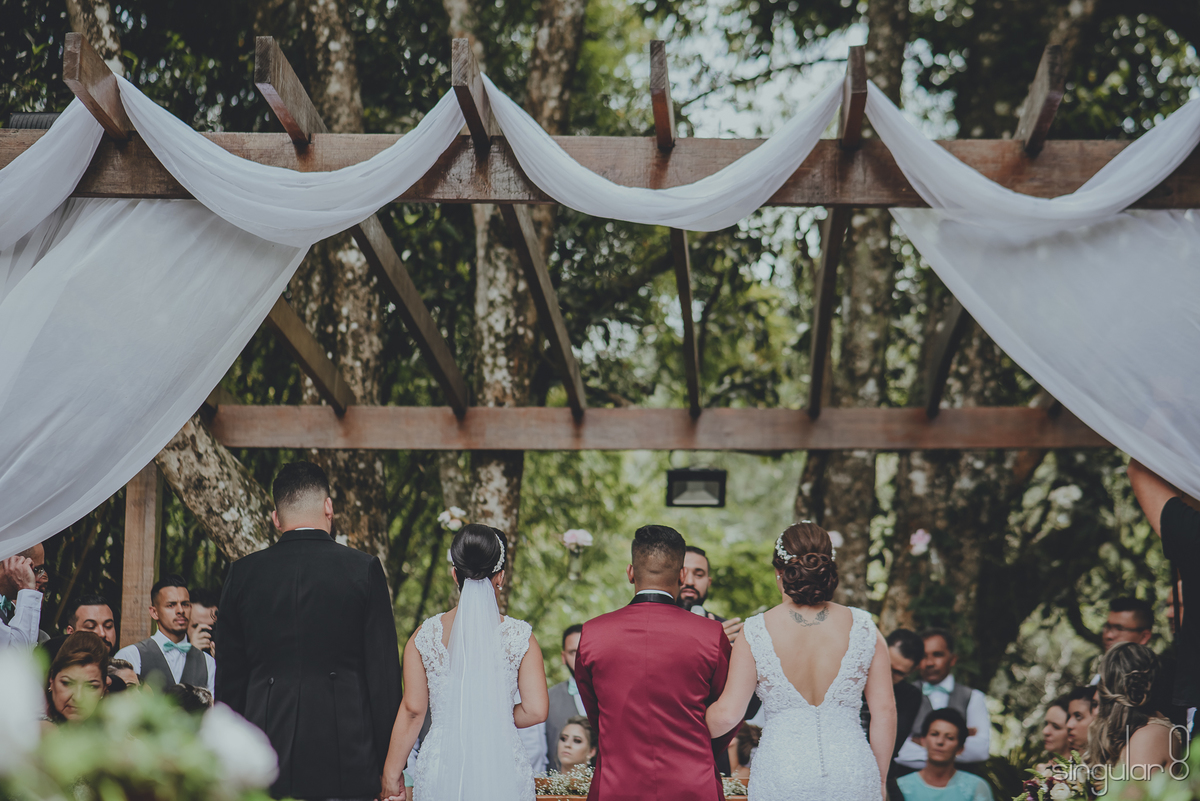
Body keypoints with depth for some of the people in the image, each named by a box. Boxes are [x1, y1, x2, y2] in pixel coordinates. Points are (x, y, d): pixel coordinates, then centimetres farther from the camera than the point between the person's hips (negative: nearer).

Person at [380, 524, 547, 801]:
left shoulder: (425, 636, -3)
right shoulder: (520, 637, -5)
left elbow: (412, 710, 0)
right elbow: (535, 710, -6)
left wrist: (392, 771, 10)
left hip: (441, 767, 1)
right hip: (503, 768, -1)